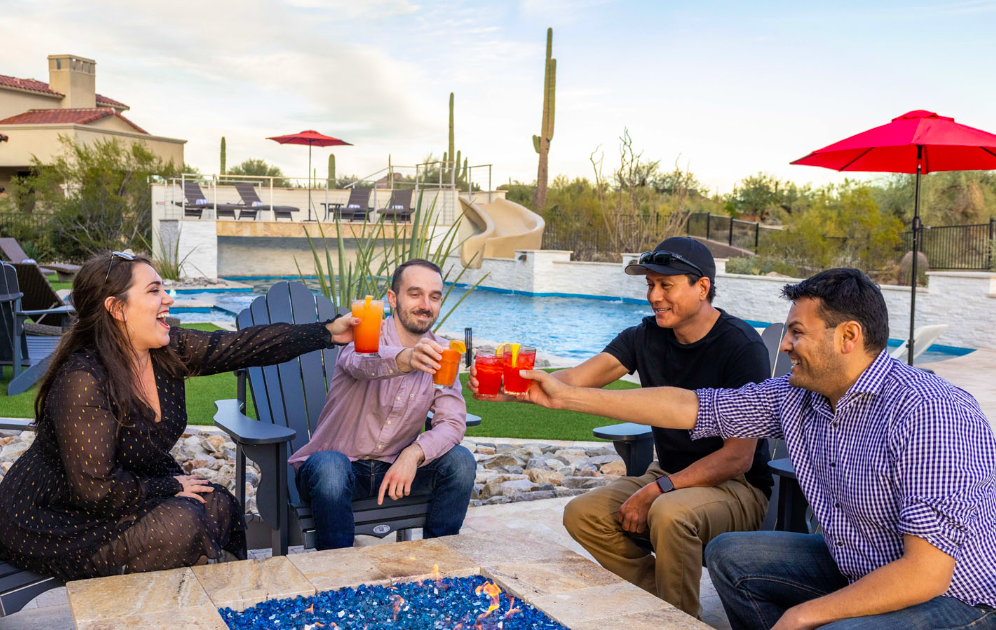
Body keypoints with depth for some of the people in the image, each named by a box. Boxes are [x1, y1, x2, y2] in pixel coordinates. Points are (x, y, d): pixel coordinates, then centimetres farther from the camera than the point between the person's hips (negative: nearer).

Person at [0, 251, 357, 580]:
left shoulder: (168, 350, -6)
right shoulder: (83, 381, -29)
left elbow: (243, 347, -7)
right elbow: (95, 488, -29)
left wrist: (328, 332, -9)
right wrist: (170, 487, -17)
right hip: (49, 522, -8)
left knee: (218, 506, -9)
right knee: (180, 523, -25)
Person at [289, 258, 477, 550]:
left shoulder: (438, 352, 0)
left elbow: (453, 422, -8)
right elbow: (363, 360, -40)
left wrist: (414, 453, -28)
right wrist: (408, 359, -63)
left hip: (396, 467, 4)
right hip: (339, 463, -4)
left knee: (461, 461, -17)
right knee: (329, 467, -36)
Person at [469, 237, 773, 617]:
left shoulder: (741, 347, -18)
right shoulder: (647, 337, -1)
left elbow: (738, 457, -20)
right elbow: (572, 382, -11)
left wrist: (656, 491, -23)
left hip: (737, 488, -6)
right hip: (670, 477, 7)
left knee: (670, 513, -35)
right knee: (581, 514, -9)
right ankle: (661, 600, 4)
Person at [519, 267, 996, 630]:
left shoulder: (929, 414, -28)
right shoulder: (795, 397, -3)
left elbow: (924, 574, -31)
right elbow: (688, 407, 1)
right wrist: (567, 396, 0)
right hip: (854, 570, 8)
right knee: (728, 555, 9)